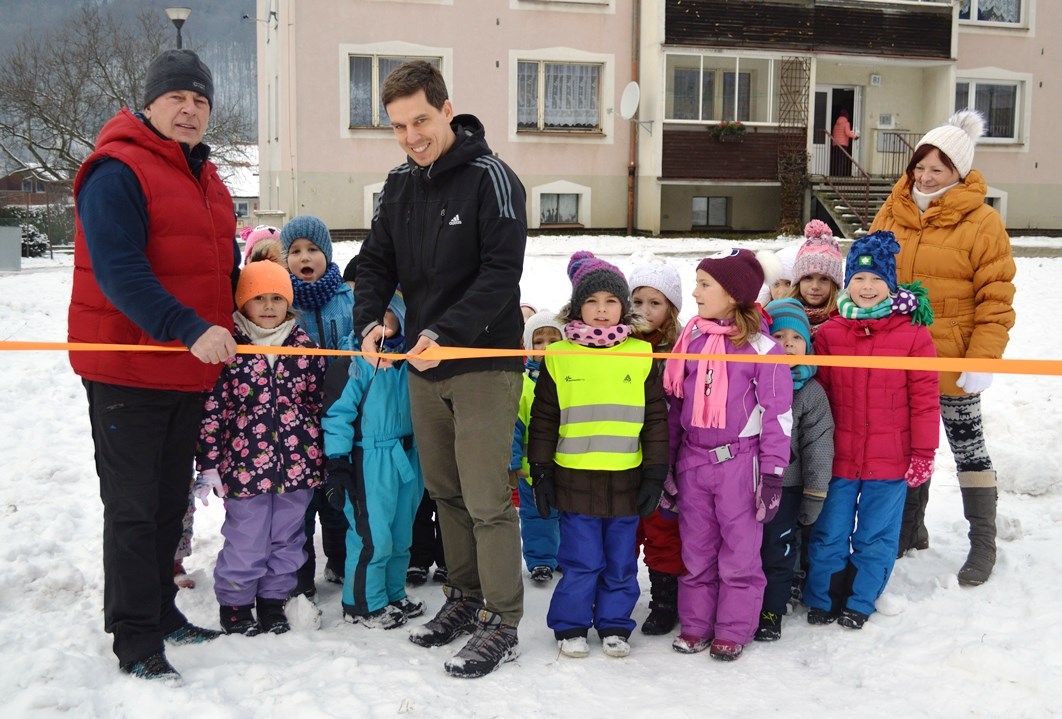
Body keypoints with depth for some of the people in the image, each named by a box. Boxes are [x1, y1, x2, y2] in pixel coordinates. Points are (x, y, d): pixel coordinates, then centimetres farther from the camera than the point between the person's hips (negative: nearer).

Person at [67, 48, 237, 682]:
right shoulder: (116, 172, -13)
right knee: (133, 507, 0)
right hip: (126, 369, -8)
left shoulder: (208, 180, 15)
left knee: (172, 502, 17)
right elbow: (118, 272, -24)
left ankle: (162, 610, 30)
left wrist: (231, 332, 16)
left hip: (192, 370, 8)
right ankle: (135, 640, 10)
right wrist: (191, 329, -29)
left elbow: (225, 269, 24)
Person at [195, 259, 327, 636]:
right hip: (245, 464, -3)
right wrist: (209, 464, -7)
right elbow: (211, 408, -6)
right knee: (246, 542, 6)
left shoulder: (304, 344, 4)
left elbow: (320, 400, 11)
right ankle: (234, 604, 26)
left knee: (287, 538, 14)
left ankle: (274, 600, 31)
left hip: (298, 462, 3)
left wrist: (328, 457, 12)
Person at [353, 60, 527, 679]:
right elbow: (377, 263, 11)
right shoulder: (400, 184, 9)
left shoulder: (491, 178, -11)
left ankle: (502, 624, 8)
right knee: (444, 491, 15)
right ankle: (465, 597, 30)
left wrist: (446, 333, -26)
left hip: (484, 362, -6)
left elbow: (501, 273, -18)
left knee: (487, 500, -4)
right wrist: (370, 320, -9)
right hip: (423, 367, 7)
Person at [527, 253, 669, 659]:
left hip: (626, 481, 1)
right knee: (581, 561, 6)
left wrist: (655, 473, 2)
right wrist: (540, 472, 1)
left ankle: (614, 625, 28)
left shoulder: (641, 356, 2)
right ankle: (570, 626, 22)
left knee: (620, 562, 12)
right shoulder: (559, 357, 0)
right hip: (575, 480, -1)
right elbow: (543, 419, 3)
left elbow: (656, 418, 5)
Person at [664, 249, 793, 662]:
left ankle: (733, 630, 17)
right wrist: (667, 460, 11)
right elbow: (675, 401, 12)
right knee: (695, 549, 12)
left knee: (739, 550, 5)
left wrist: (773, 472, -10)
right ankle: (695, 624, 23)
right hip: (693, 459, 5)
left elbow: (777, 411, -8)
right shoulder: (692, 339, 7)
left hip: (739, 461, -5)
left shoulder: (760, 346, -9)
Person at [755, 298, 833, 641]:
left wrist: (814, 498, -4)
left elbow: (818, 445, -2)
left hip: (786, 487, -1)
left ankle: (770, 613, 23)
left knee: (778, 553, 8)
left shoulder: (811, 392, -3)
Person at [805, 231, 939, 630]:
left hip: (891, 462, -1)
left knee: (876, 537, 12)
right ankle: (822, 599, 29)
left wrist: (923, 454, -4)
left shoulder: (913, 334, -6)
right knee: (829, 534, 11)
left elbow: (924, 400, -4)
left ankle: (859, 603, 29)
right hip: (838, 459, 1)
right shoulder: (828, 334, -1)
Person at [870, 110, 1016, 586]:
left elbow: (996, 300, -12)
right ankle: (911, 529, 35)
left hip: (952, 363, -5)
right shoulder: (892, 213, 3)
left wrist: (983, 361, -17)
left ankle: (983, 543, 24)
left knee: (967, 446, 8)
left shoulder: (981, 223, -11)